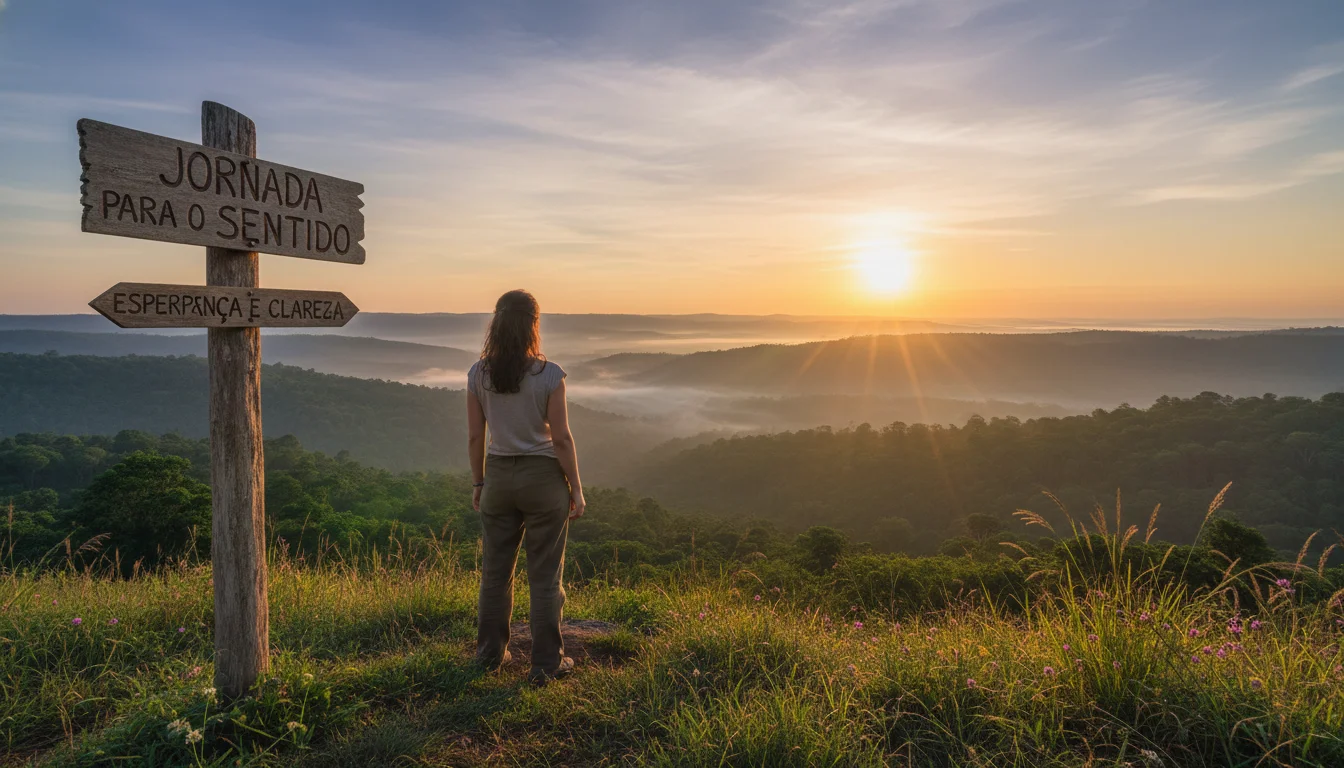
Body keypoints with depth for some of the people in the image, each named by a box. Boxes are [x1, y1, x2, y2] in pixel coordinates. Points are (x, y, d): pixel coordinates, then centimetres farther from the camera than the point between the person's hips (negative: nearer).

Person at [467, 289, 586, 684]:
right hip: (543, 477, -3)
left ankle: (491, 653, 32)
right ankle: (546, 663, 19)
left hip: (499, 476, 4)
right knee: (545, 576, 9)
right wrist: (576, 489, -4)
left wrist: (478, 482, 13)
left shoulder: (478, 374, -4)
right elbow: (561, 438, -13)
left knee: (495, 571, 18)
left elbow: (475, 436, 1)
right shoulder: (549, 374, -15)